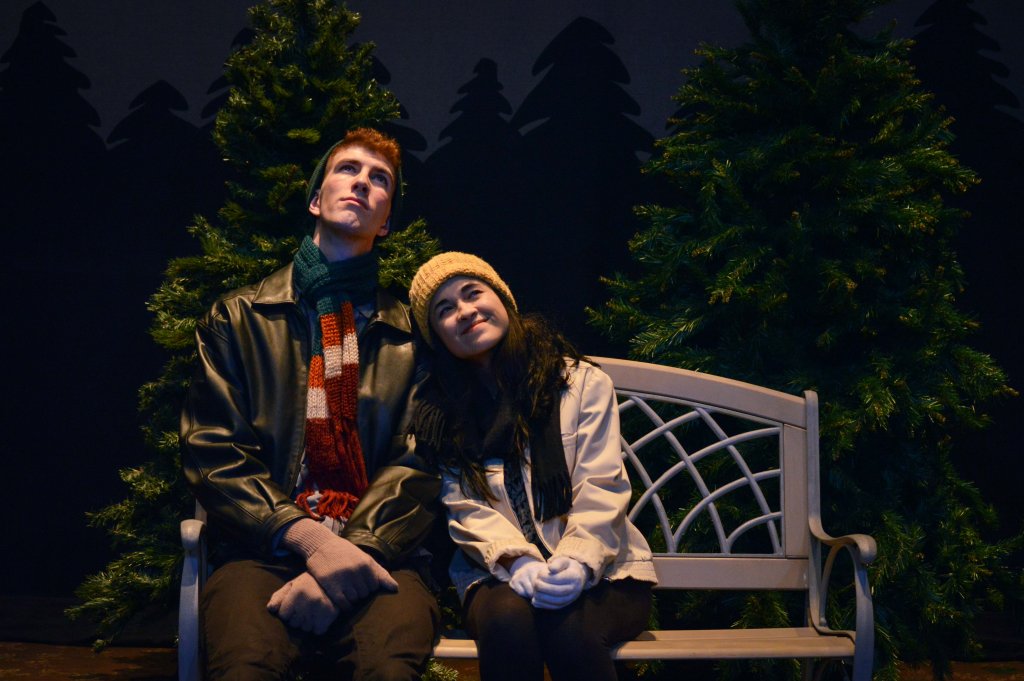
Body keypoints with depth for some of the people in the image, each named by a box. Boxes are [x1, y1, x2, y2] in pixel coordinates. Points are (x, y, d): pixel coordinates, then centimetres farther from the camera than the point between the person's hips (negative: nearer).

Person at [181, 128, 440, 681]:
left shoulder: (411, 334, 15)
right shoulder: (239, 318, 15)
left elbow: (418, 470, 6)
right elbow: (211, 452, 5)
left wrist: (356, 552, -14)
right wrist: (309, 538, -12)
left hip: (376, 557, 0)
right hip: (265, 551, 0)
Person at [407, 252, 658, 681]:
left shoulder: (582, 382, 2)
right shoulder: (437, 413, 8)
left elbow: (600, 490, -5)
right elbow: (466, 511, -2)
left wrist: (577, 561, -25)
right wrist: (519, 562, -22)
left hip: (601, 571, -1)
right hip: (501, 575, 1)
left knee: (566, 625, -35)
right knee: (507, 616, -34)